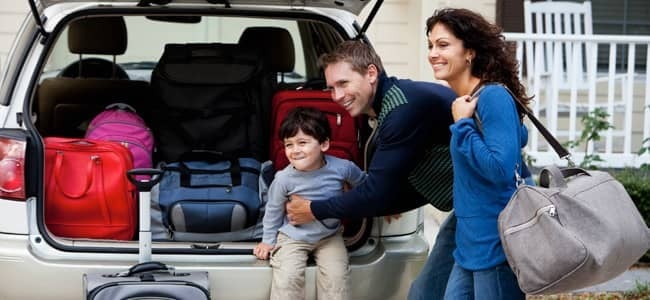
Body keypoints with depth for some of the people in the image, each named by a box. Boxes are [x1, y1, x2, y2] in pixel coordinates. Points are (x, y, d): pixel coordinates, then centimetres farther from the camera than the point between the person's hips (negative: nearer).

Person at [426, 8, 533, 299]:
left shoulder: (493, 97, -17)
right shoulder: (465, 102, 11)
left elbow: (502, 170, -24)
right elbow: (514, 138, 25)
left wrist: (461, 125, -17)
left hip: (497, 245, -9)